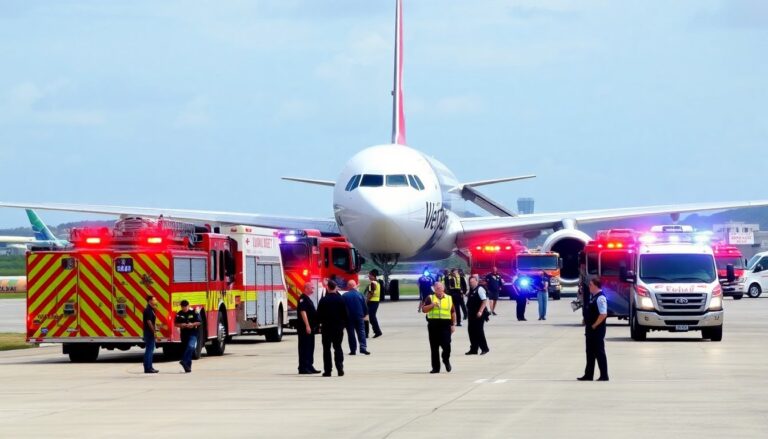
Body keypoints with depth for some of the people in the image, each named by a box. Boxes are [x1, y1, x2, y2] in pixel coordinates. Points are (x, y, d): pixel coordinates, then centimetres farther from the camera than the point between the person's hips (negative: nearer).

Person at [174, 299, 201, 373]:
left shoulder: (194, 312, -4)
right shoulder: (179, 314, 5)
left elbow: (199, 322, -3)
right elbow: (176, 323, 9)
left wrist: (192, 324, -19)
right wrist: (181, 325, -12)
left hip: (193, 333, -4)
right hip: (184, 333, 4)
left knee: (191, 346, -25)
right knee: (186, 348, 7)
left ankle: (184, 361, -33)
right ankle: (188, 366, 14)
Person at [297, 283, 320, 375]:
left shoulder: (308, 299, 18)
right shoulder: (303, 298, -12)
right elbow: (303, 312, -20)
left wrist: (315, 326, 22)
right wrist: (307, 326, -24)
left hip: (310, 328, 10)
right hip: (305, 328, -10)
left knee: (310, 348, 12)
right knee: (304, 348, -7)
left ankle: (309, 366, 17)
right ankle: (303, 368, -7)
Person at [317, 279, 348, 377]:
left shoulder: (323, 300, -8)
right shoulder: (340, 299, -3)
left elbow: (319, 314, -3)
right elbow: (345, 314, 2)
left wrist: (320, 324, 12)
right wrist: (344, 324, 13)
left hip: (326, 327, -2)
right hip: (339, 327, 2)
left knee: (326, 348, 3)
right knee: (338, 348, 8)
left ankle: (327, 370, -1)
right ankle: (340, 369, 0)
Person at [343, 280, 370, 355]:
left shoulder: (344, 296, -4)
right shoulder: (360, 294, -1)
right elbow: (365, 306, 2)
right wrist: (365, 314, 16)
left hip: (349, 317, -1)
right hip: (359, 317, 1)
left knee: (351, 333, 5)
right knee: (361, 332, 3)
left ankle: (353, 350, 3)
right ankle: (363, 348, -14)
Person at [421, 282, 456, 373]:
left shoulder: (449, 298, 11)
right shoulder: (430, 298, 9)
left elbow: (453, 312, 13)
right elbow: (423, 309, 2)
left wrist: (453, 324, 7)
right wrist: (432, 305, -14)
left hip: (445, 324, 0)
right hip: (433, 324, 0)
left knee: (446, 345, -10)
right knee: (434, 347, 3)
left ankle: (446, 360, 20)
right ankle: (435, 367, 9)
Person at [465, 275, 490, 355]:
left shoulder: (480, 289, -13)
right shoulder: (471, 290, 12)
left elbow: (485, 301, -18)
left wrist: (480, 311, -22)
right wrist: (468, 308, 13)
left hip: (478, 315, -9)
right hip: (472, 314, 9)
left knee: (479, 331, -5)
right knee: (471, 331, 8)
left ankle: (484, 348, 5)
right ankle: (473, 349, 14)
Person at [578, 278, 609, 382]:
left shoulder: (600, 298, -18)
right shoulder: (592, 296, 12)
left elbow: (603, 314, -26)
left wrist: (594, 326, -19)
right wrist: (588, 325, 13)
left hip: (597, 330, -10)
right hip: (591, 330, 10)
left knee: (599, 353, -3)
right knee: (590, 353, 14)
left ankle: (604, 376, 3)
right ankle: (588, 375, 20)